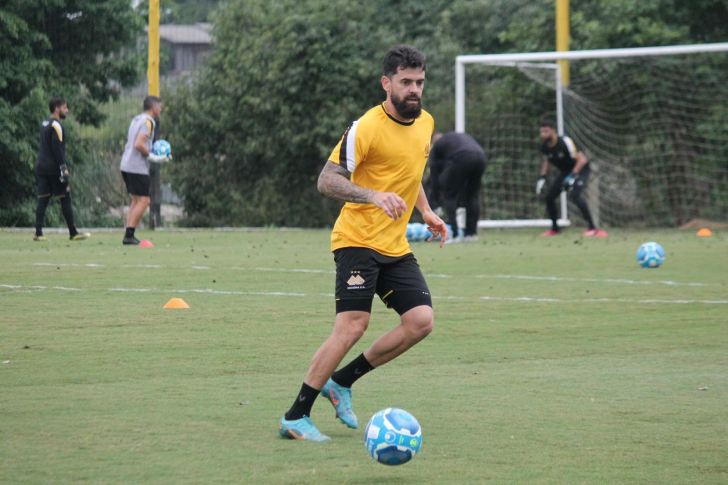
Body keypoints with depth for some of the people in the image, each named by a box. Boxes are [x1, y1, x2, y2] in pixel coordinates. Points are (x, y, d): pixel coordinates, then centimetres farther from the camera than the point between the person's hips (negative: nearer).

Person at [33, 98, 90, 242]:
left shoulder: (44, 125, 17)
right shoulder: (56, 126, -11)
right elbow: (57, 149, -17)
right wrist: (63, 168, -17)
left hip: (41, 165, 8)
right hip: (53, 168, -8)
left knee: (42, 200, 3)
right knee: (65, 199, -1)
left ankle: (38, 233, -4)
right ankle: (73, 233, 2)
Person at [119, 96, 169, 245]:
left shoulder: (136, 119, 17)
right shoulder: (148, 122, -12)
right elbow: (139, 144, -22)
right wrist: (153, 157, -13)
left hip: (126, 165, 10)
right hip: (137, 167, -10)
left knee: (136, 200, 14)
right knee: (143, 201, -6)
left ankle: (128, 235, 9)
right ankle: (129, 235, -11)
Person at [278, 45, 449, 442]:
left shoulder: (425, 122, 10)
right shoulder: (367, 127, -16)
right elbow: (327, 180, -20)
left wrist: (425, 211, 19)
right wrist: (374, 196, -32)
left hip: (395, 246, 8)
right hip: (358, 241, -7)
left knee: (421, 321, -6)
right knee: (353, 325, -17)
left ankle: (342, 381, 10)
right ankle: (295, 418, -10)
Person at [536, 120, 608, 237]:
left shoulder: (565, 142, -29)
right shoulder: (545, 147, -7)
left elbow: (582, 160, -30)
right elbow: (547, 161, 15)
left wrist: (573, 176, -39)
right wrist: (542, 178, 3)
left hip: (580, 170, -8)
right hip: (565, 172, 8)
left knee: (574, 195, -29)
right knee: (549, 196, 3)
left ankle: (592, 228, -23)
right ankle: (555, 229, 22)